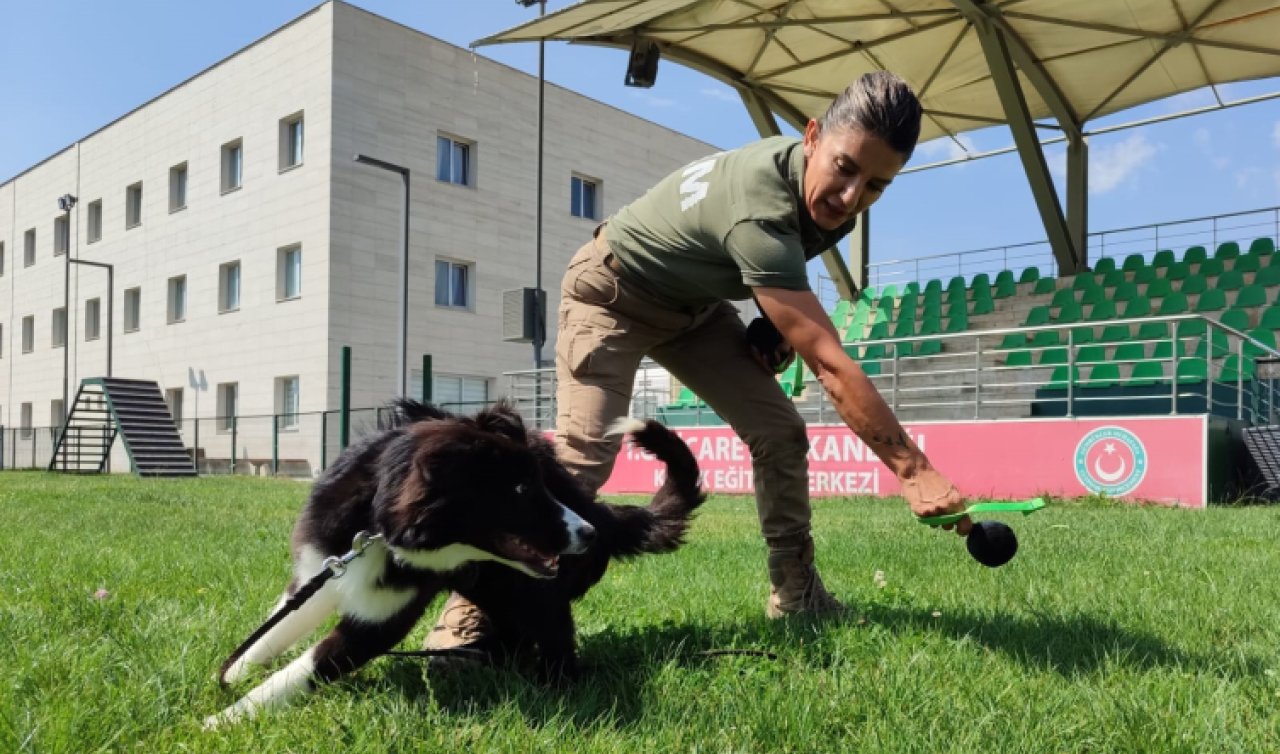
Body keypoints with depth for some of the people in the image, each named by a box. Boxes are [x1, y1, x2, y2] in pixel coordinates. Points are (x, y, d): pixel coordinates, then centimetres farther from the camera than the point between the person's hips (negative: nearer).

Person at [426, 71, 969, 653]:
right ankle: (469, 613, -17)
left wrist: (778, 324, -6)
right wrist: (914, 470, -44)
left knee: (781, 433, -2)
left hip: (692, 302, 8)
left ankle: (796, 595, 10)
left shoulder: (826, 191, -14)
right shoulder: (760, 211, -41)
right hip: (612, 293, -8)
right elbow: (831, 365, -43)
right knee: (582, 451, -24)